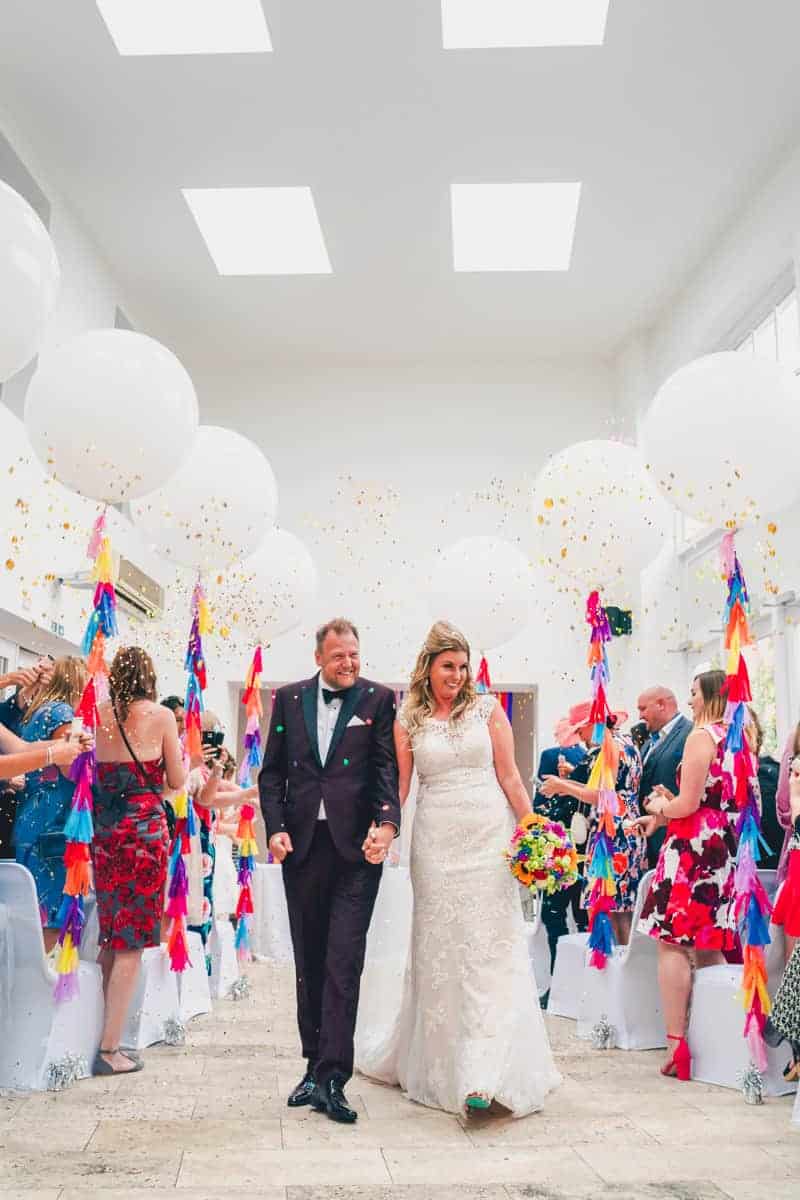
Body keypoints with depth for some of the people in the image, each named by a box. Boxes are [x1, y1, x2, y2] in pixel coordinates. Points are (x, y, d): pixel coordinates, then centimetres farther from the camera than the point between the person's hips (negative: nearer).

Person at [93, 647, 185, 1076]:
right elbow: (176, 781, 2)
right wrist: (182, 756, 20)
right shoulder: (161, 716, -4)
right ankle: (109, 1048, 2)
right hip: (145, 829, -4)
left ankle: (102, 1033, 22)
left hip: (102, 831, 4)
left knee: (108, 936, 16)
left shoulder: (97, 715, 4)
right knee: (132, 942, 2)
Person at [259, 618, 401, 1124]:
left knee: (344, 963, -7)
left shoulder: (379, 699, 2)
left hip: (356, 848, -3)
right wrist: (276, 828, -3)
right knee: (309, 963, 13)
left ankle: (331, 1078, -2)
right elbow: (272, 771, 10)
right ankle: (316, 1066, 25)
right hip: (301, 847, 3)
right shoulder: (289, 699, 9)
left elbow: (387, 768, -6)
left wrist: (387, 824, -22)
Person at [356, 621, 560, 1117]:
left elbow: (510, 777, 4)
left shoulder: (487, 709, 4)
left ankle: (487, 1073, -2)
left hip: (489, 837, -1)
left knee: (490, 945, -5)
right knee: (438, 948, 6)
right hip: (436, 842, 1)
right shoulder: (408, 722, 6)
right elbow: (397, 788, 5)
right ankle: (440, 1064, 21)